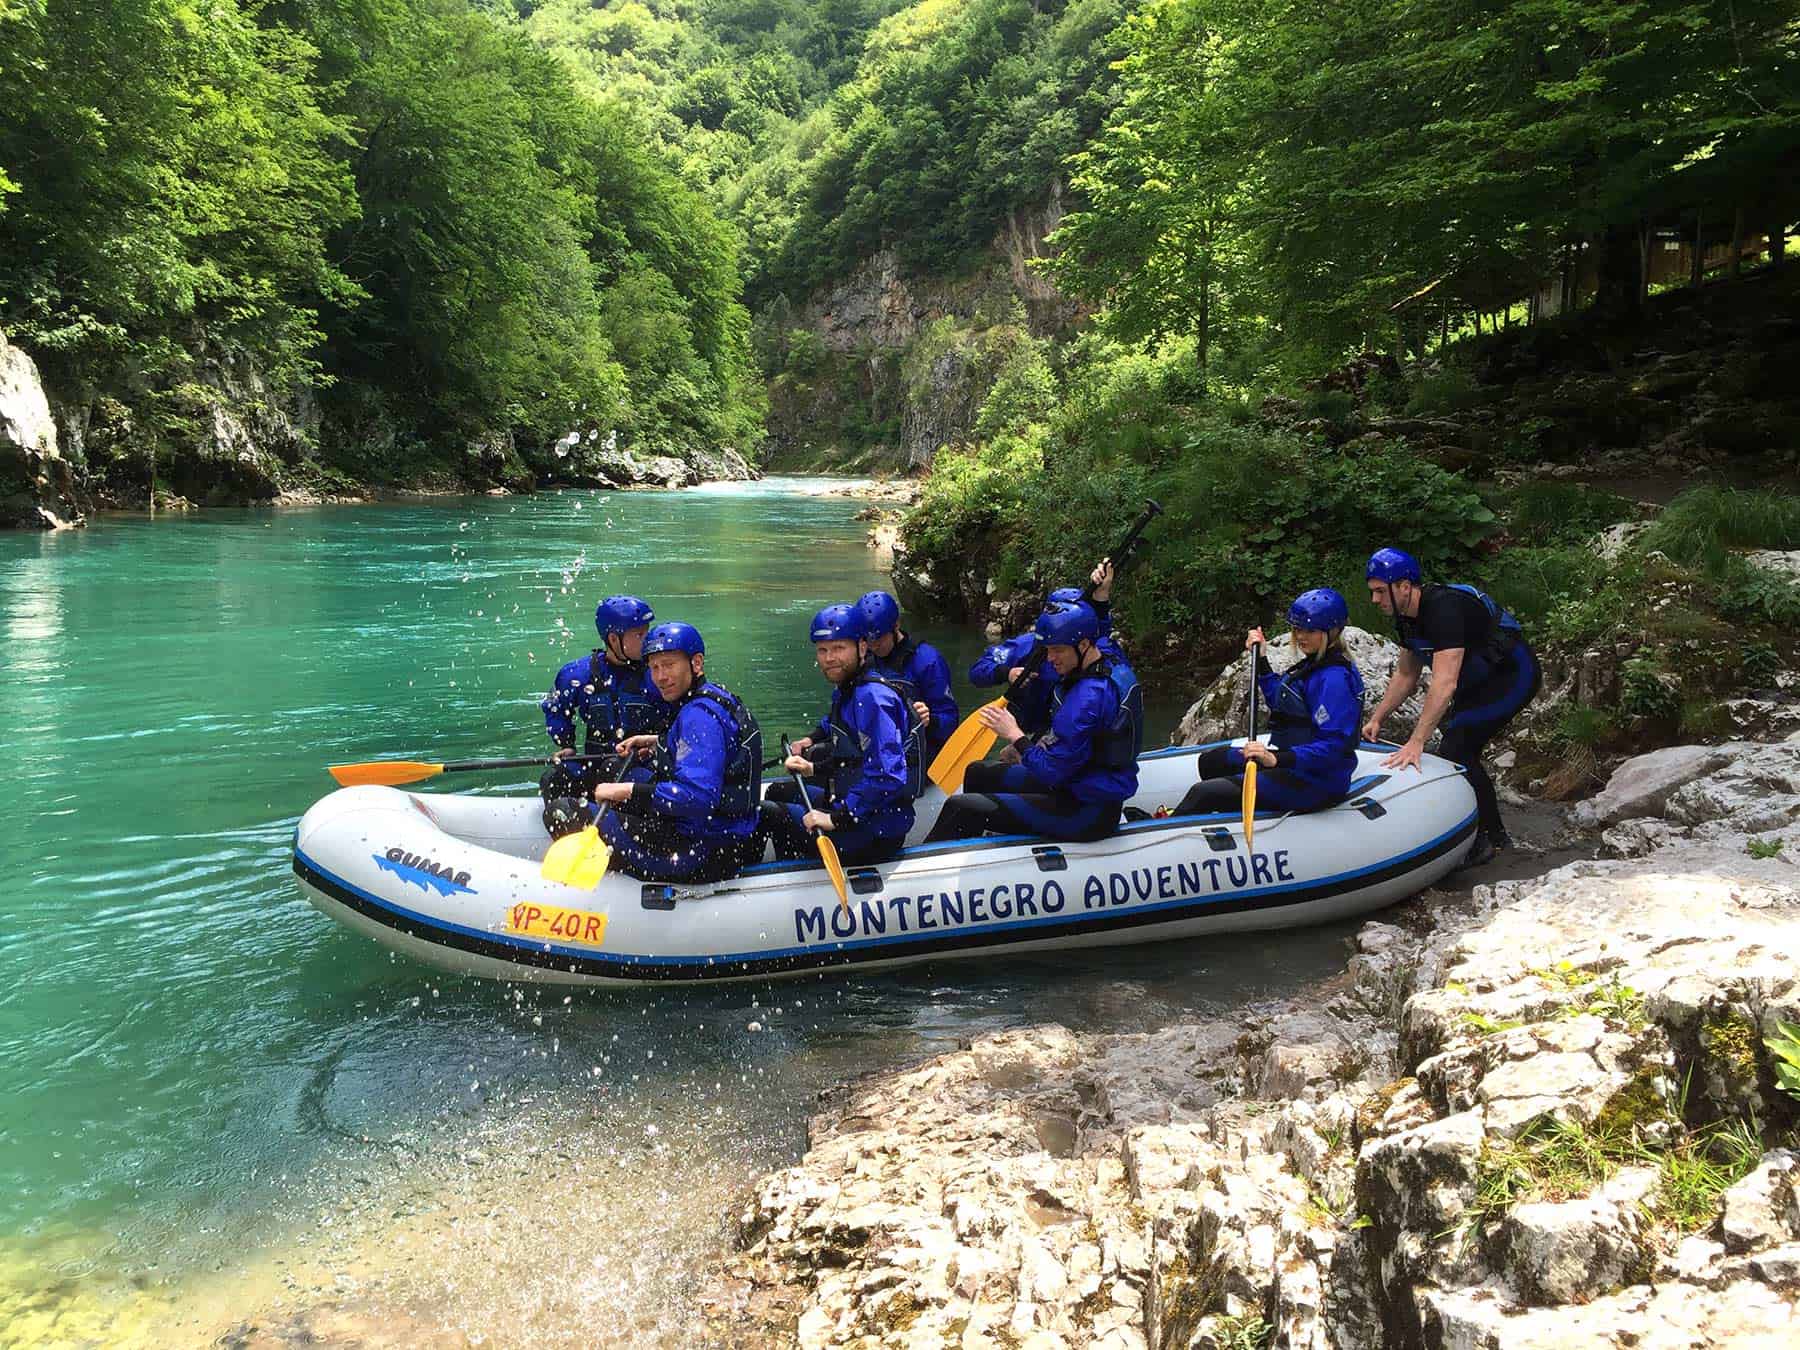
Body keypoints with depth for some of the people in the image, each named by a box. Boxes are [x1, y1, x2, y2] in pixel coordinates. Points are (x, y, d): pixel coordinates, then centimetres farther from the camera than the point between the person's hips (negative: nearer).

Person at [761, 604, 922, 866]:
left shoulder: (872, 696, -21)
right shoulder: (846, 689, 11)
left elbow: (887, 777, -31)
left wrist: (837, 819, -28)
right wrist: (813, 769, 15)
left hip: (877, 834, -11)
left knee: (767, 814, -8)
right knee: (778, 792, 26)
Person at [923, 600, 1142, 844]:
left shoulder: (1088, 697, -27)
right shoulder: (1110, 667, 4)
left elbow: (1052, 772, -25)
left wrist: (1015, 736, -13)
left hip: (1088, 813, -11)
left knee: (962, 808, -16)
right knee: (978, 773, 23)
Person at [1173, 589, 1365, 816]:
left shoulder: (1334, 679, -23)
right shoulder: (1313, 665, 9)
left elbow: (1331, 746, -29)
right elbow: (1279, 701, 22)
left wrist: (1277, 759, -38)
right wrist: (1261, 660, 14)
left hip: (1314, 783, -11)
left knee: (1204, 793, -19)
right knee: (1211, 760, 23)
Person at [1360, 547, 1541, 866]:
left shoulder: (1444, 609, -31)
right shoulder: (1408, 617, -1)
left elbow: (1444, 684, -39)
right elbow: (1406, 674, 12)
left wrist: (1416, 742, -42)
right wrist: (1376, 719, 3)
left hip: (1514, 675, -10)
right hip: (1481, 681, 10)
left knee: (1455, 749, -17)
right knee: (1462, 752, 7)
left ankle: (1487, 837, -4)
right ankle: (1494, 836, 21)